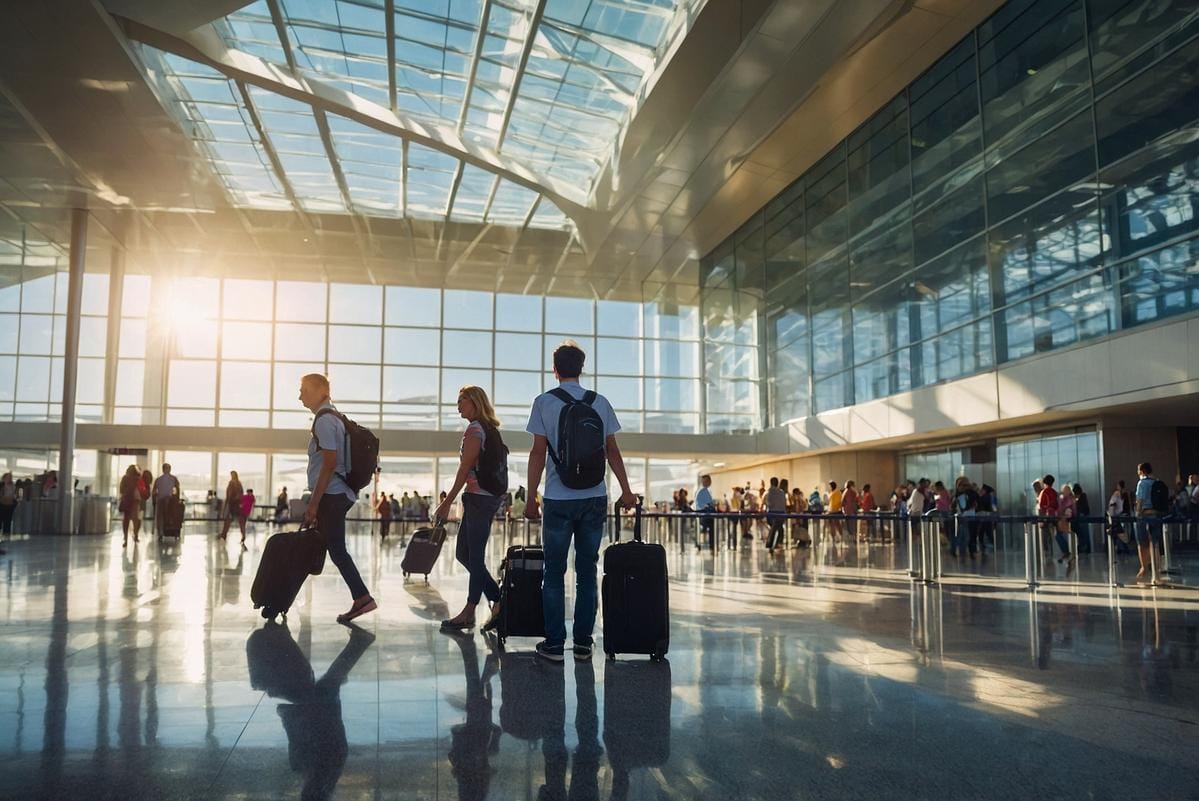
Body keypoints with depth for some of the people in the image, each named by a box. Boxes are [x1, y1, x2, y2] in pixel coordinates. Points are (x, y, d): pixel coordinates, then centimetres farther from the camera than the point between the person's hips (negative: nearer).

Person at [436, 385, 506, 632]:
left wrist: (447, 502, -12)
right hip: (488, 496, 10)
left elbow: (465, 469, -15)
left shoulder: (474, 430, -12)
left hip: (479, 497, -10)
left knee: (474, 555, -3)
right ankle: (498, 601, 13)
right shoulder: (490, 429, 16)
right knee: (464, 553, 13)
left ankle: (470, 612, 5)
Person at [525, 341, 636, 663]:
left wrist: (531, 499, 0)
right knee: (587, 571, 9)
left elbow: (538, 453, -4)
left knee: (554, 572, 6)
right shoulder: (600, 402, 6)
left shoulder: (544, 402, -1)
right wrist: (626, 491, 12)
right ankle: (583, 643, 11)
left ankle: (554, 643, 8)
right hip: (595, 500, 3)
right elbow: (612, 451, 6)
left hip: (559, 501, -2)